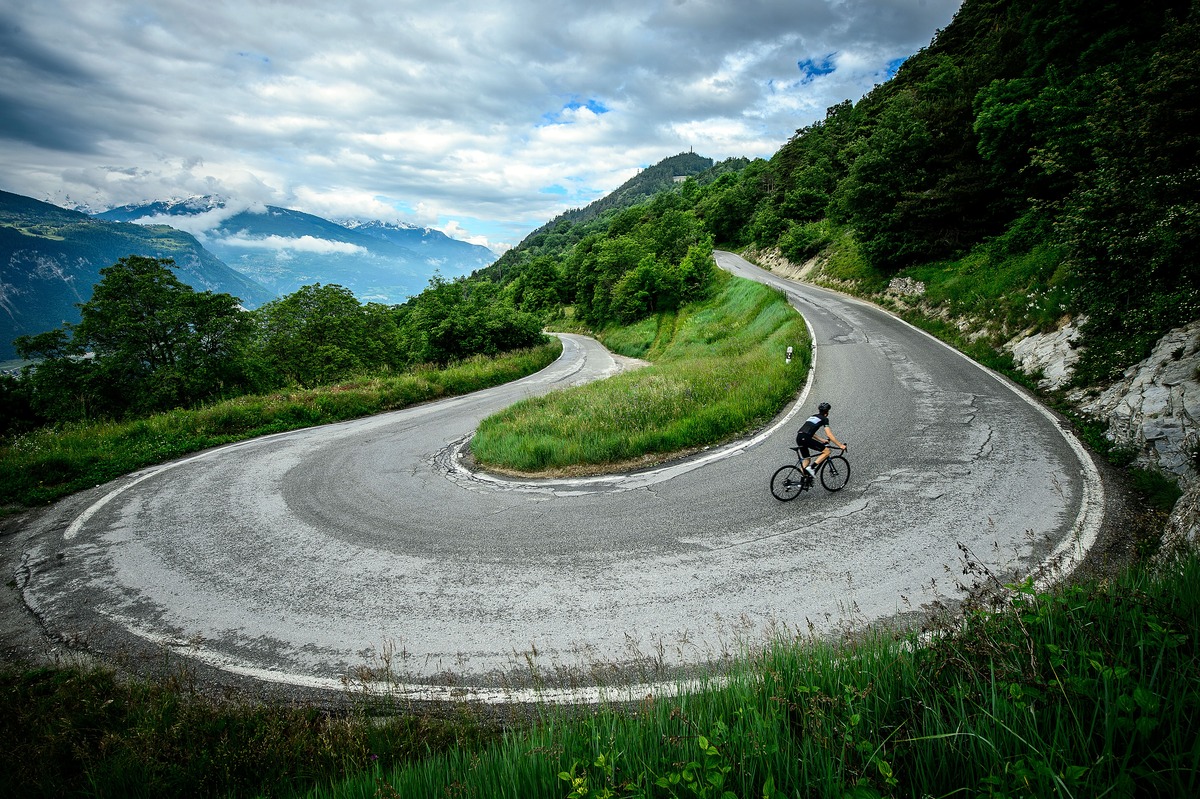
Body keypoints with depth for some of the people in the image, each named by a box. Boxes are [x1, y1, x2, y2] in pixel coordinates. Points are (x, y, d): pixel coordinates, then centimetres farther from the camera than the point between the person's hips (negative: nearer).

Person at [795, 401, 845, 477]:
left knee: (807, 459, 21)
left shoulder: (812, 416, 29)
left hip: (799, 438, 8)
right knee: (826, 451, 1)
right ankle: (811, 468, -9)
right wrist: (840, 445, 2)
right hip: (806, 438, -8)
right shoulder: (824, 419, 6)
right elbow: (829, 435, -1)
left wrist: (822, 440, 36)